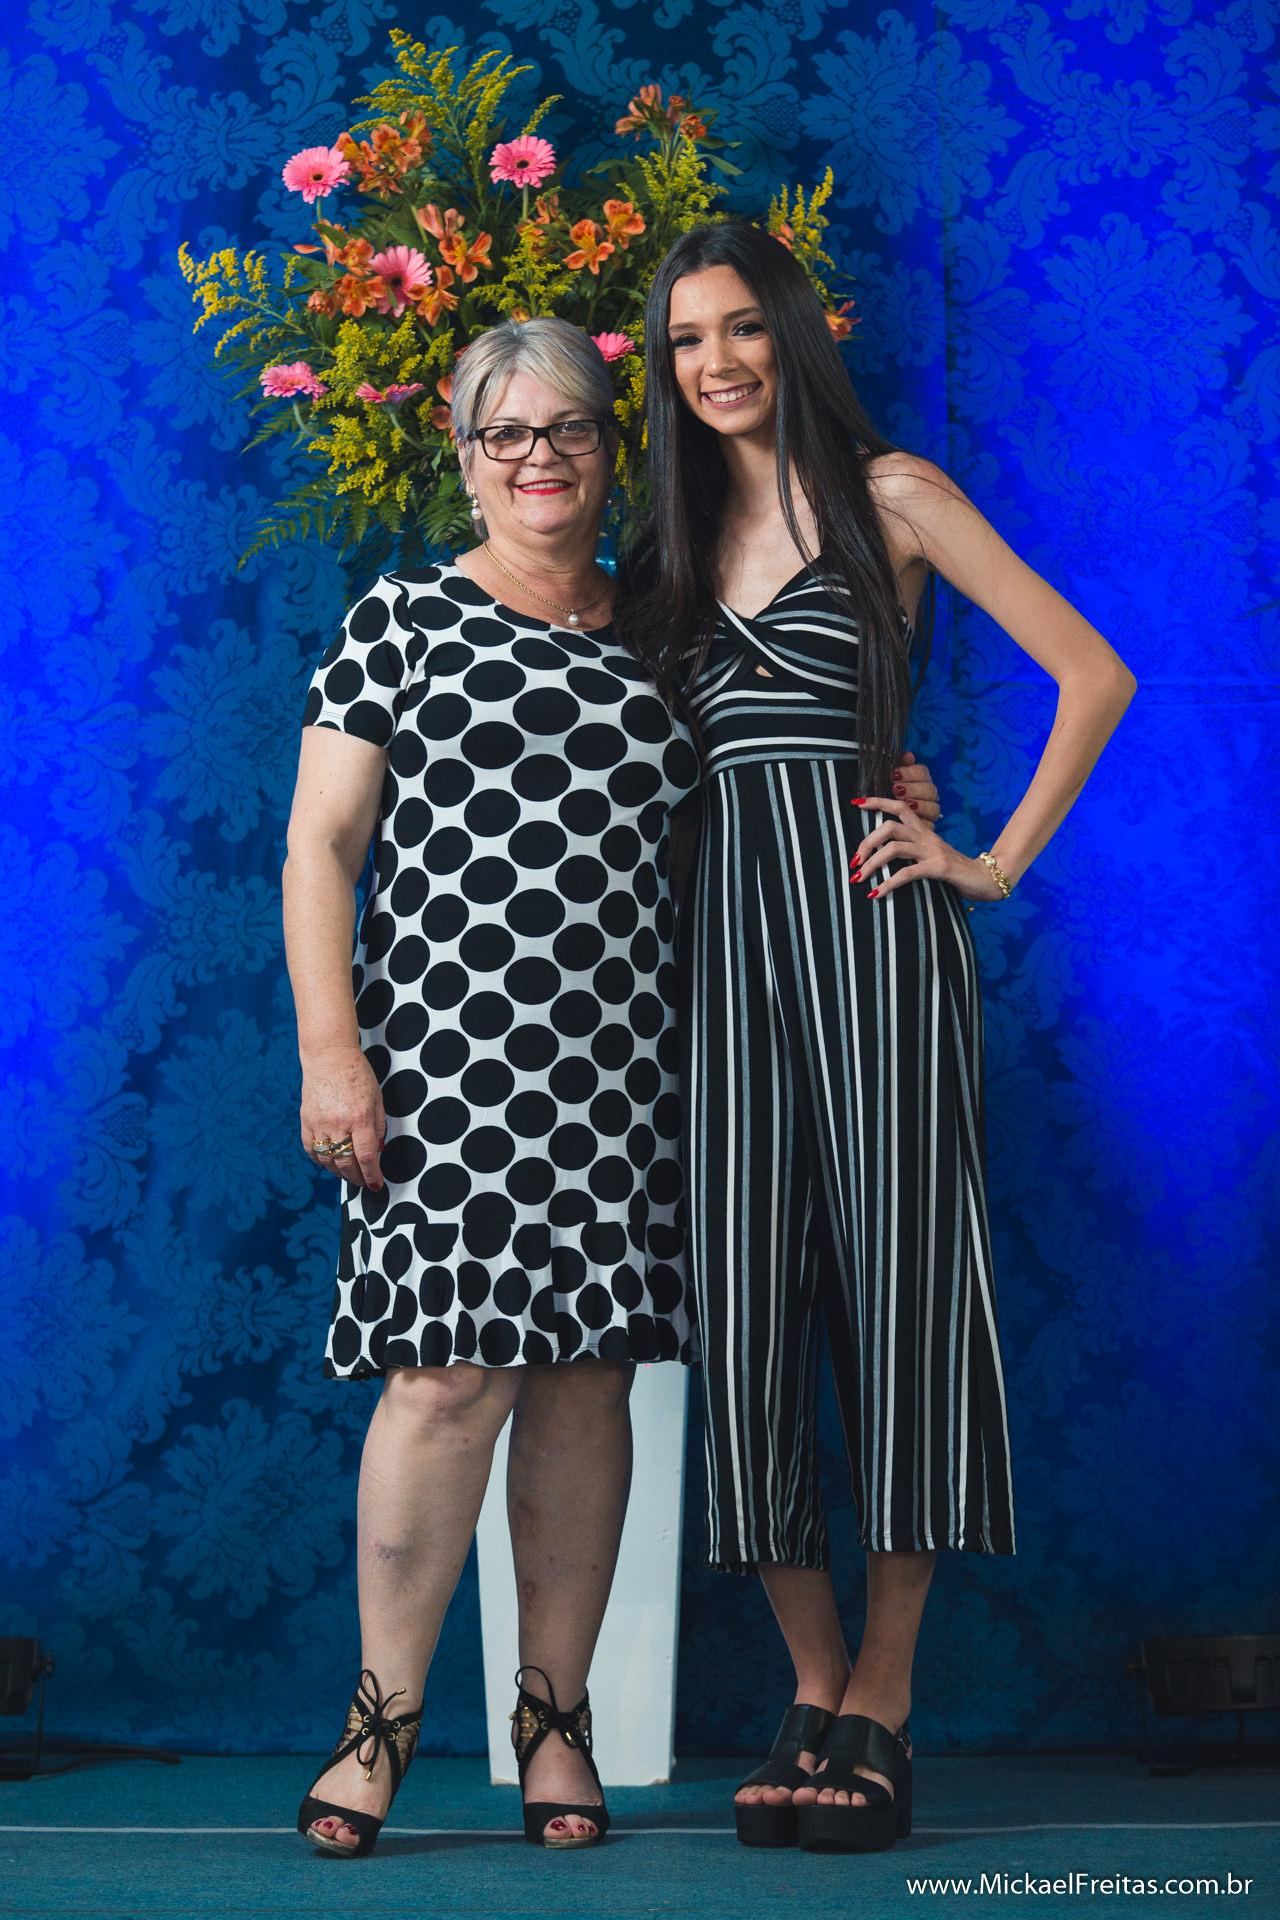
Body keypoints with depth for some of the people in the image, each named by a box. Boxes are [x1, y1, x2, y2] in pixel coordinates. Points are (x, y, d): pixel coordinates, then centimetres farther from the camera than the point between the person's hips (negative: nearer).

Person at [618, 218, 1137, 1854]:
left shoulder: (887, 494, 3)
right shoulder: (677, 537, 19)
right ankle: (813, 1690, 6)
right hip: (727, 924, 5)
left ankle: (882, 1704, 0)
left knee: (893, 1274, -5)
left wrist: (998, 864, -3)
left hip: (866, 918, -5)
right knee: (748, 1290, -2)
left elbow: (1092, 676, 0)